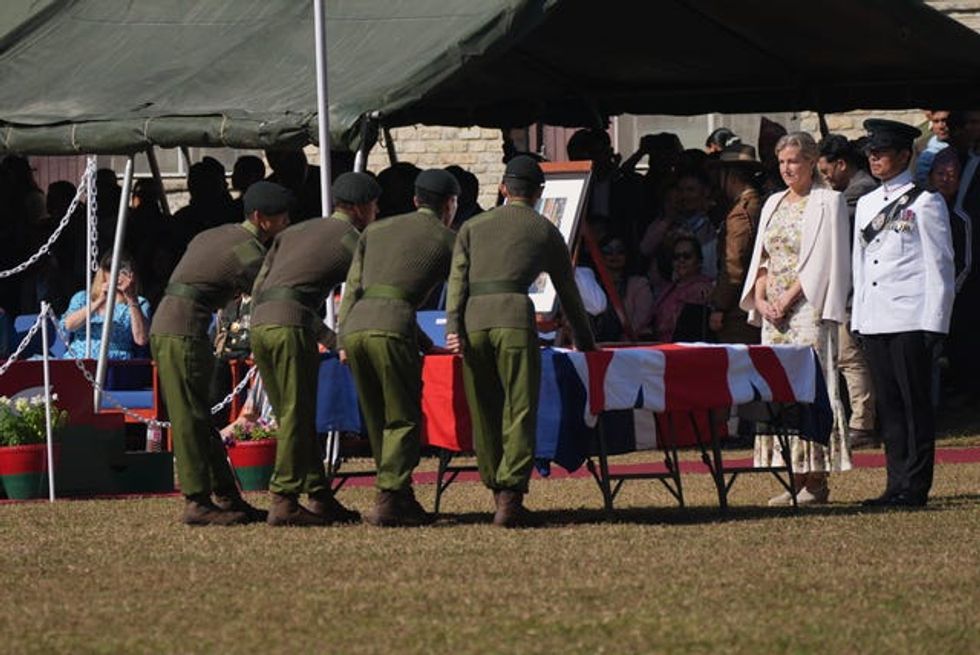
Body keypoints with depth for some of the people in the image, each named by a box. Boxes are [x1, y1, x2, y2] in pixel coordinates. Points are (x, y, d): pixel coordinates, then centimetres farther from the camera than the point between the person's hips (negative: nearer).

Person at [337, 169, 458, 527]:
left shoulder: (376, 231, 26)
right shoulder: (446, 240, 14)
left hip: (354, 326, 5)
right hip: (391, 328, -5)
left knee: (377, 421, 13)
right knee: (403, 419, 0)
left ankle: (402, 500, 16)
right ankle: (388, 499, -10)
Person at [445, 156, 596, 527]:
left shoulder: (473, 227, 23)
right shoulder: (545, 232, 19)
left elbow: (457, 279, 9)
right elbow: (567, 291, 26)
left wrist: (453, 328, 0)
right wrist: (584, 342, 37)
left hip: (473, 319, 3)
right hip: (514, 317, -3)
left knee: (483, 412, 10)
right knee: (519, 411, -5)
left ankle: (498, 492, 13)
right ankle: (510, 496, -17)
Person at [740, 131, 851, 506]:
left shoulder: (828, 202, -4)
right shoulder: (773, 205, 17)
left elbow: (822, 260, -10)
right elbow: (762, 258, 17)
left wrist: (787, 299, -13)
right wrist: (761, 299, 1)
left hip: (809, 309, -7)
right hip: (774, 312, 7)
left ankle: (817, 480, -10)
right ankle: (796, 479, 4)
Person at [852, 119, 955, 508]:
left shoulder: (924, 203, -3)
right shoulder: (866, 205, 18)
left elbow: (939, 266, -5)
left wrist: (934, 323, -11)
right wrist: (858, 319, 16)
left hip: (911, 321, -7)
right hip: (874, 322, 7)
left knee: (915, 404, -4)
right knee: (888, 405, 7)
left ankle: (916, 486, -3)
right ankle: (896, 484, 10)